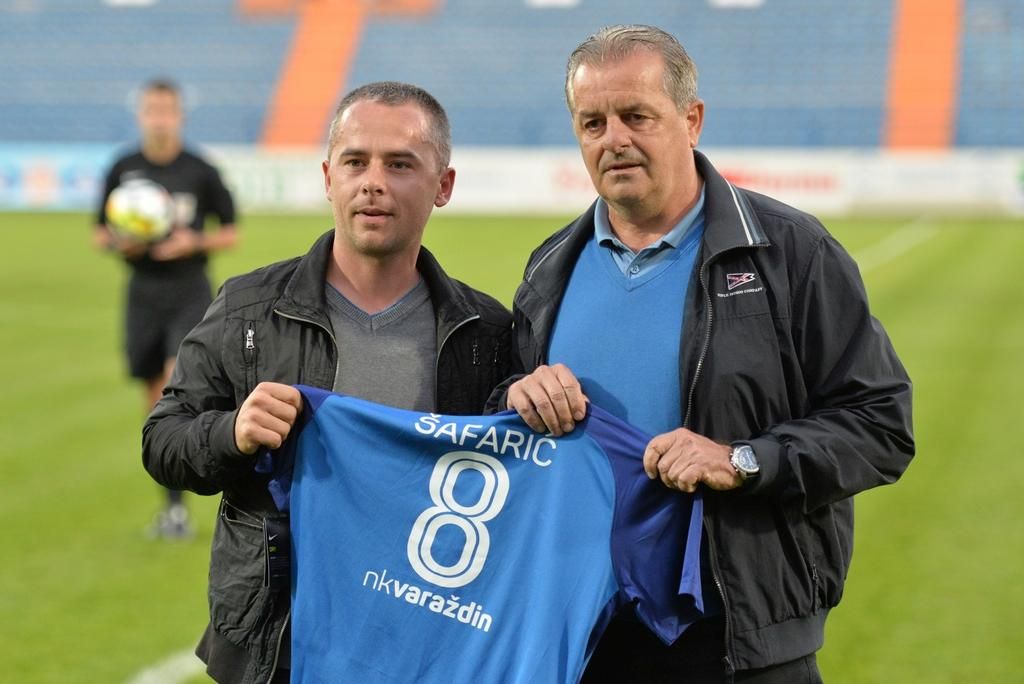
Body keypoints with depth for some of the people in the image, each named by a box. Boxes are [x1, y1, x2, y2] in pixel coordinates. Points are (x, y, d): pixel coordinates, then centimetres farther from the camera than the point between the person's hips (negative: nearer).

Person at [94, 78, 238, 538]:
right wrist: (119, 242, -11)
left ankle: (178, 504, -14)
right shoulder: (123, 170, 3)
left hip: (189, 291, -3)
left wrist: (194, 242, -14)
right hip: (143, 291, 3)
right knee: (156, 401, 8)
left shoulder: (200, 171, -2)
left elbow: (231, 233, 4)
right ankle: (172, 506, 21)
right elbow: (99, 235, 11)